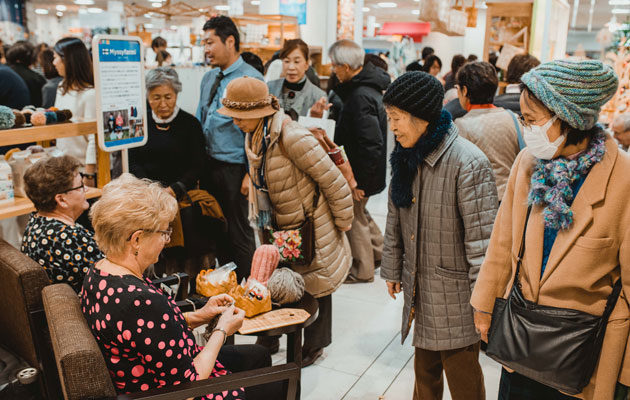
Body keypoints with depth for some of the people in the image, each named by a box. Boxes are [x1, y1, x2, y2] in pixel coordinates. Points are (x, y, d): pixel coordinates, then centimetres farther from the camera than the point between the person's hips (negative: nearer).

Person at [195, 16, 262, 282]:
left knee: (239, 232, 4)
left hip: (235, 169, -8)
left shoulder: (251, 79, -13)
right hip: (209, 166, 8)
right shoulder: (209, 78, 11)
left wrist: (251, 174, -19)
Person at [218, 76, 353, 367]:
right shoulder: (252, 137, -2)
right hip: (278, 226, 7)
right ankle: (269, 338, 35)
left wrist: (343, 222, -13)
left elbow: (333, 181, -23)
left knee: (315, 284, 11)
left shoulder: (292, 139, -29)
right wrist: (257, 216, 17)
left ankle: (314, 345, 32)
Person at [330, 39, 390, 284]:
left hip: (363, 171, -9)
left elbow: (372, 145, -30)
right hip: (364, 168, 9)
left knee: (354, 217, 8)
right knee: (359, 212, 25)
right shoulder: (369, 86, 4)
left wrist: (359, 181, -23)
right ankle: (378, 251, 41)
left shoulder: (361, 98, -27)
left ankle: (362, 270, 24)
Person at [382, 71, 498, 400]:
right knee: (424, 369, 21)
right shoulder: (407, 158, 4)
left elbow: (481, 237, -19)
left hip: (455, 295, -7)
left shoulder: (468, 162, -21)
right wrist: (392, 270, 18)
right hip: (419, 287, 7)